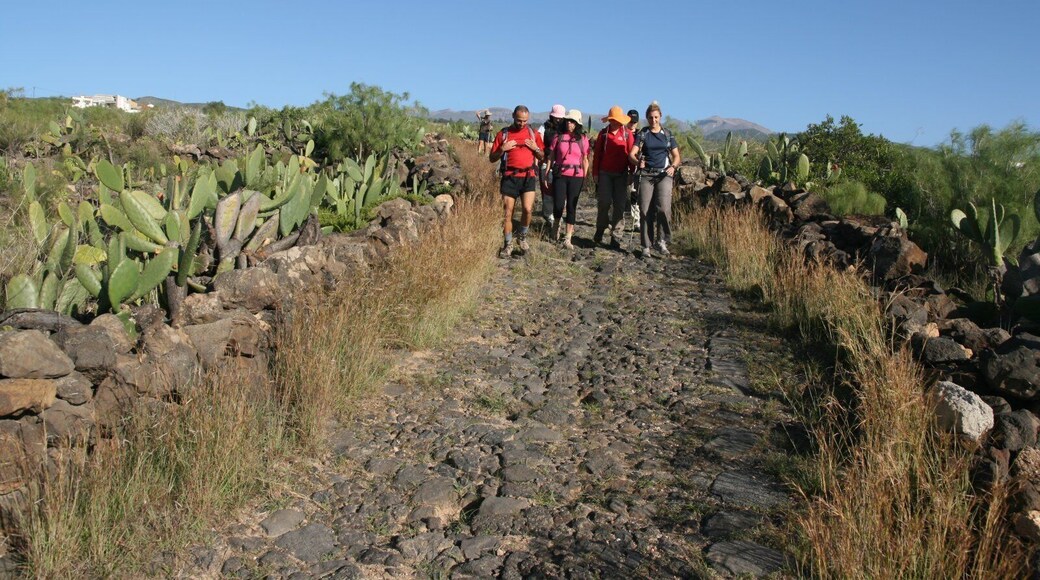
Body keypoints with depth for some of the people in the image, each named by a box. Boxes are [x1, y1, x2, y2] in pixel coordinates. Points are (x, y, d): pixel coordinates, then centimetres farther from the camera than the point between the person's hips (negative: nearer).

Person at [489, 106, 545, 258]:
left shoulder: (533, 133, 9)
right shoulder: (503, 134, 5)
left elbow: (542, 156, 15)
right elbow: (492, 158, 6)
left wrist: (536, 148, -5)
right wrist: (503, 149, -11)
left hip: (528, 177, 0)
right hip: (510, 177, 0)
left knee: (527, 209, -16)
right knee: (507, 213, 1)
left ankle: (522, 237, 10)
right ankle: (508, 245, 14)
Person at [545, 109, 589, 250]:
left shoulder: (583, 139, 4)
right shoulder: (558, 137, 4)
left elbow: (585, 160, 8)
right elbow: (550, 157, 6)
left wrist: (584, 178, 3)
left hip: (576, 177, 0)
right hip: (560, 175, 0)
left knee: (571, 207, 0)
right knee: (558, 205, -5)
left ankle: (567, 239, 7)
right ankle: (557, 224, 30)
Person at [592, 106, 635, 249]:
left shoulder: (627, 133, 3)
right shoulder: (603, 133, 6)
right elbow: (597, 154, 8)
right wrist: (595, 173, 4)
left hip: (621, 174, 0)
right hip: (605, 173, 0)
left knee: (620, 205, -1)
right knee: (605, 202, -4)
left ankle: (616, 237, 4)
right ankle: (599, 231, 16)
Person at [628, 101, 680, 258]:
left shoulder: (667, 134, 11)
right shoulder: (642, 134, 8)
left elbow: (676, 156, 15)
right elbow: (631, 154, -1)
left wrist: (673, 166, -6)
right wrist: (637, 161, -23)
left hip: (664, 175, 0)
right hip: (646, 175, 0)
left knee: (663, 208, -18)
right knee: (645, 211, -2)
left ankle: (661, 241, -2)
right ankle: (645, 246, 6)